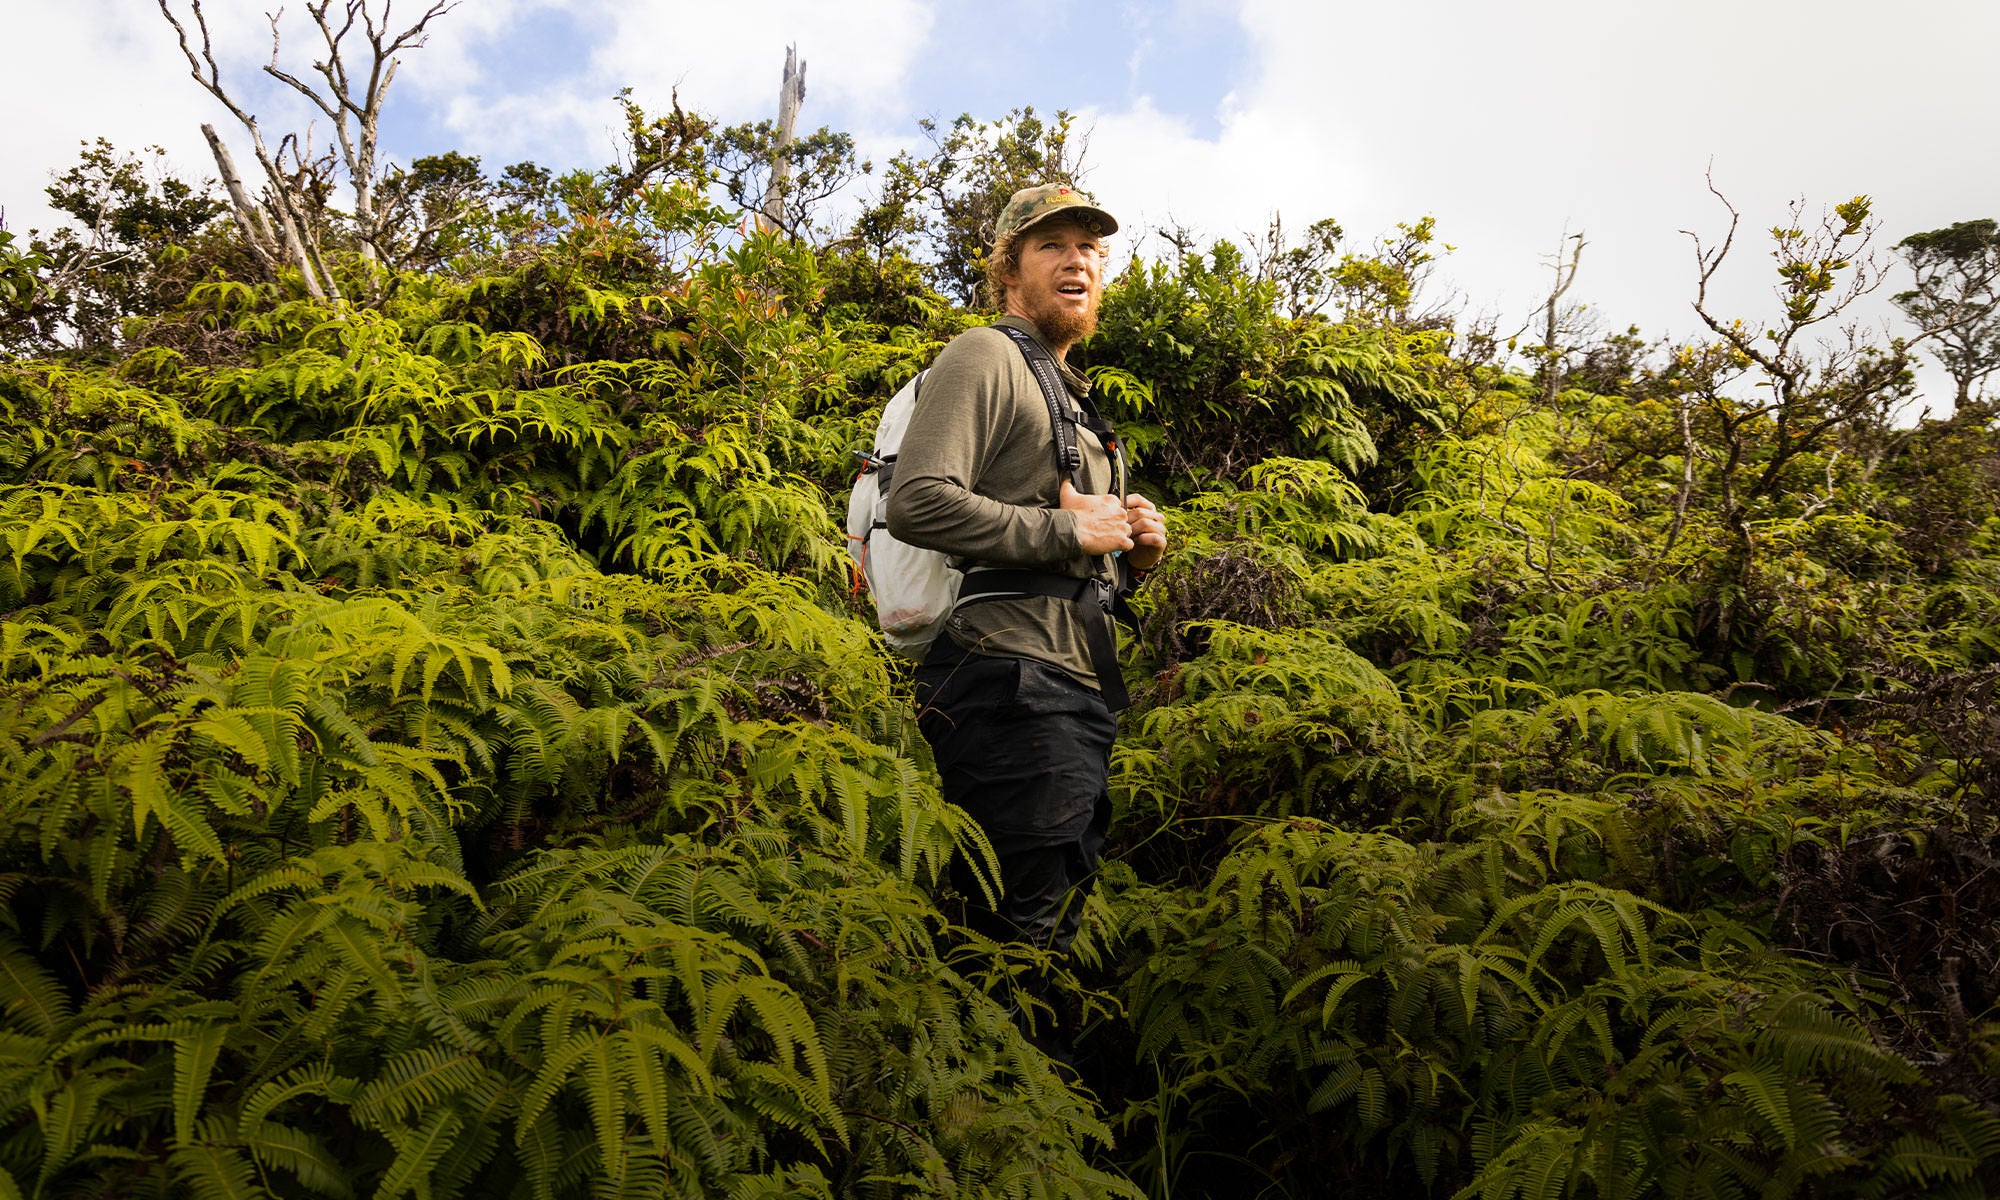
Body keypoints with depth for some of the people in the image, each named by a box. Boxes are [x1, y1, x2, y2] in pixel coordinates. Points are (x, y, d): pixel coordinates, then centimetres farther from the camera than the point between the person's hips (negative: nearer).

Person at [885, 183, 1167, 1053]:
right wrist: (1068, 530, -13)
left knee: (1051, 926, 12)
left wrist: (1135, 550, 12)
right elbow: (918, 501, -18)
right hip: (1013, 677, -10)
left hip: (1077, 688, 10)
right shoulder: (987, 357, -1)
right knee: (1023, 926, -11)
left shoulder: (1071, 397, 30)